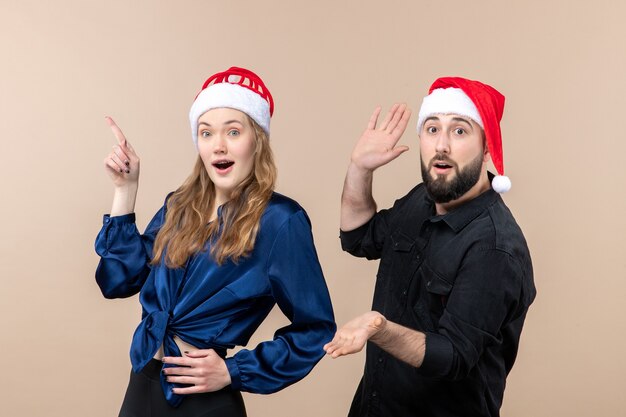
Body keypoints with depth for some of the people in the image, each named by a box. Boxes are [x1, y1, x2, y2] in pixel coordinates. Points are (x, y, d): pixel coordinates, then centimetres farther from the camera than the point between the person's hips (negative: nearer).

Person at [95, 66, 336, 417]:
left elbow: (316, 329, -10)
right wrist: (126, 190, -2)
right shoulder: (180, 207, 4)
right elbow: (120, 280, 2)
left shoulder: (279, 220, -14)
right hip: (142, 385, 6)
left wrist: (234, 372, -14)